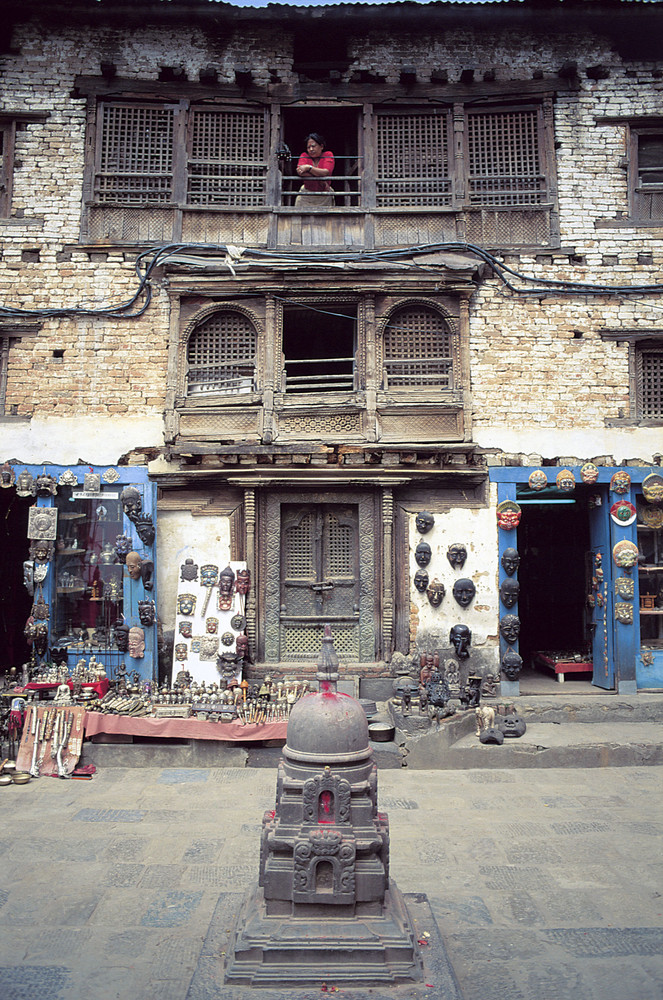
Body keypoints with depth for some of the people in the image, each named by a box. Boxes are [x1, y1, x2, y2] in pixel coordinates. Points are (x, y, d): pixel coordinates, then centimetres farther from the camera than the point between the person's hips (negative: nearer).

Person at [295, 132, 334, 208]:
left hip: (324, 196, -1)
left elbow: (326, 172, -17)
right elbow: (300, 172, -16)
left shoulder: (328, 155, 0)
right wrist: (320, 179, -21)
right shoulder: (304, 156, 4)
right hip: (306, 195, 1)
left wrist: (308, 168, -22)